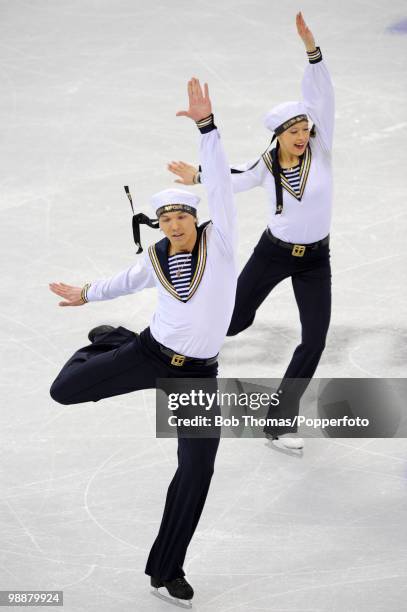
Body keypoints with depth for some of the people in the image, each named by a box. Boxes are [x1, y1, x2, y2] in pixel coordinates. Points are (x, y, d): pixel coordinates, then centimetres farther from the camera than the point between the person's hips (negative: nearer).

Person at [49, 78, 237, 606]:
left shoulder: (219, 240, -10)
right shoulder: (155, 259, -2)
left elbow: (220, 181, -23)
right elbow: (128, 281, 22)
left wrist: (205, 123, -34)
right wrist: (86, 294, 38)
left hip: (199, 374, -2)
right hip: (151, 353, 2)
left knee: (197, 472, -2)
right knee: (64, 390, 0)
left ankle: (166, 568, 14)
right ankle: (109, 342, 34)